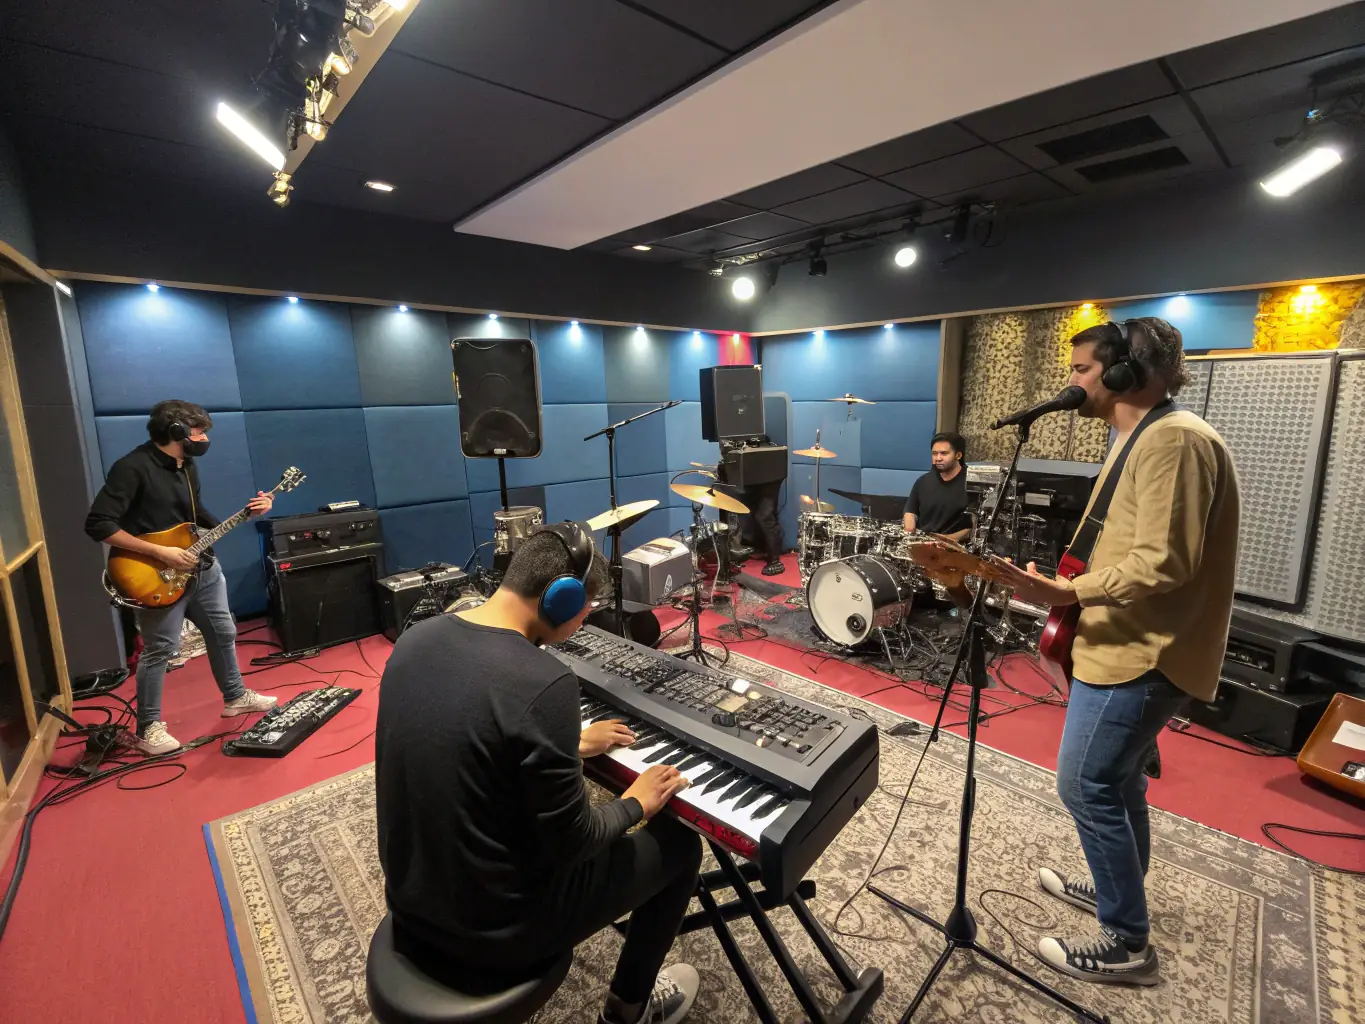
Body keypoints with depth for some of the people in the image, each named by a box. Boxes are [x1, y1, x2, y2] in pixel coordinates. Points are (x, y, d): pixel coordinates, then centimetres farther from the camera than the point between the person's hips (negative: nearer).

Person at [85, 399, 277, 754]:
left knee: (223, 633, 16)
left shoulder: (187, 466, 8)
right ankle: (148, 728, 17)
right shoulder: (132, 468, -18)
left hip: (203, 567, 8)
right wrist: (160, 553, -24)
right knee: (160, 650, 1)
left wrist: (247, 512, 3)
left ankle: (235, 696, 32)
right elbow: (97, 523, -21)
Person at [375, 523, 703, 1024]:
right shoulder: (544, 683, -30)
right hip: (494, 929, -7)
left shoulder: (417, 639, -6)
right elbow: (570, 843, -20)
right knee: (679, 844, 10)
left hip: (411, 900, 7)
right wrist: (636, 803, -1)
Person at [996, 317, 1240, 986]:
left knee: (1086, 786, -1)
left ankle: (1126, 944, 16)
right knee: (1116, 780, 22)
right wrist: (1076, 589, 13)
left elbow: (1165, 564, -26)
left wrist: (1065, 592, -25)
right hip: (1133, 645, 10)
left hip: (1141, 654, -10)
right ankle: (1117, 891, 39)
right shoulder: (1141, 438, 15)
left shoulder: (1173, 438, -19)